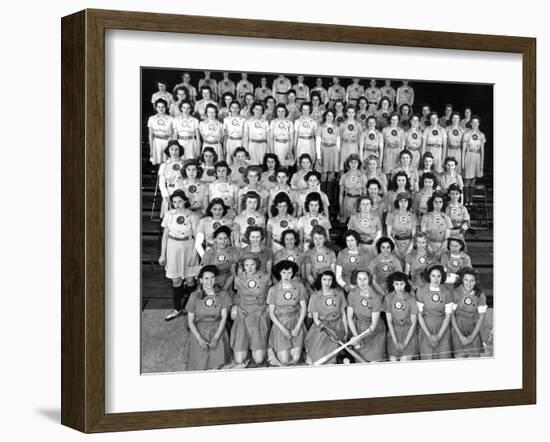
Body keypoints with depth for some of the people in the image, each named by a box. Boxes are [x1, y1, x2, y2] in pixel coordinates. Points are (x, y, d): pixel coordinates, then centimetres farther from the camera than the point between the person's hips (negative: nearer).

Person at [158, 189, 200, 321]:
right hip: (173, 248, 2)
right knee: (176, 280, 6)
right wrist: (162, 254, 4)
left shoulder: (192, 216, -8)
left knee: (190, 280, 4)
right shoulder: (169, 215, -2)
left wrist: (194, 255, -10)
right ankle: (177, 309, 17)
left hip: (189, 247, -2)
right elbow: (165, 235, 5)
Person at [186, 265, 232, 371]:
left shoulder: (222, 295, -3)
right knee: (199, 366, -15)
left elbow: (224, 317, -2)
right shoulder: (194, 296, -5)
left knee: (216, 367, -18)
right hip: (199, 332, 0)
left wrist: (216, 337, -12)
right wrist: (200, 339, -12)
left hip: (218, 331, 0)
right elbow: (190, 321, -1)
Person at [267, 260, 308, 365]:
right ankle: (274, 350, 24)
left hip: (296, 322, 1)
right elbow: (271, 313, -3)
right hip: (280, 324, -1)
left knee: (295, 359, -7)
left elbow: (304, 308, 1)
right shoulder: (273, 290, -6)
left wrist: (297, 327, -8)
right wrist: (283, 329, -13)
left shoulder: (299, 287, -3)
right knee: (284, 361, -8)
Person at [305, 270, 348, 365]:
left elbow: (343, 314, 8)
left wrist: (346, 332, 6)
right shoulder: (314, 296, -4)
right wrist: (327, 330, -17)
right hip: (321, 327, -1)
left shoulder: (339, 293, 1)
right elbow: (316, 318, -4)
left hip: (337, 328, 1)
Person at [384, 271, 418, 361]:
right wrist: (395, 342, -7)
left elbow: (413, 323, -6)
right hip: (393, 334, 2)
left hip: (409, 334, -2)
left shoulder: (411, 299, -10)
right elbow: (389, 321, -2)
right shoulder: (388, 298, -6)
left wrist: (405, 343, -9)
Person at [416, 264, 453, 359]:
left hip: (443, 330, 1)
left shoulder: (446, 292, -2)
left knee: (444, 359, -5)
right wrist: (429, 335, -9)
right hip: (426, 329, -1)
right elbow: (419, 315, -2)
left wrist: (438, 335, -8)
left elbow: (448, 316, 0)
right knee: (428, 359, -3)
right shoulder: (421, 291, -4)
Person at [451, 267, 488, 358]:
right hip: (458, 328, -1)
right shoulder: (456, 293, -11)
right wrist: (460, 336, -8)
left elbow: (481, 317, 1)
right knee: (460, 356, -8)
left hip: (474, 329, 1)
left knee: (474, 356, -7)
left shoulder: (480, 295, -7)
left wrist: (472, 336, -4)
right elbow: (451, 314, -5)